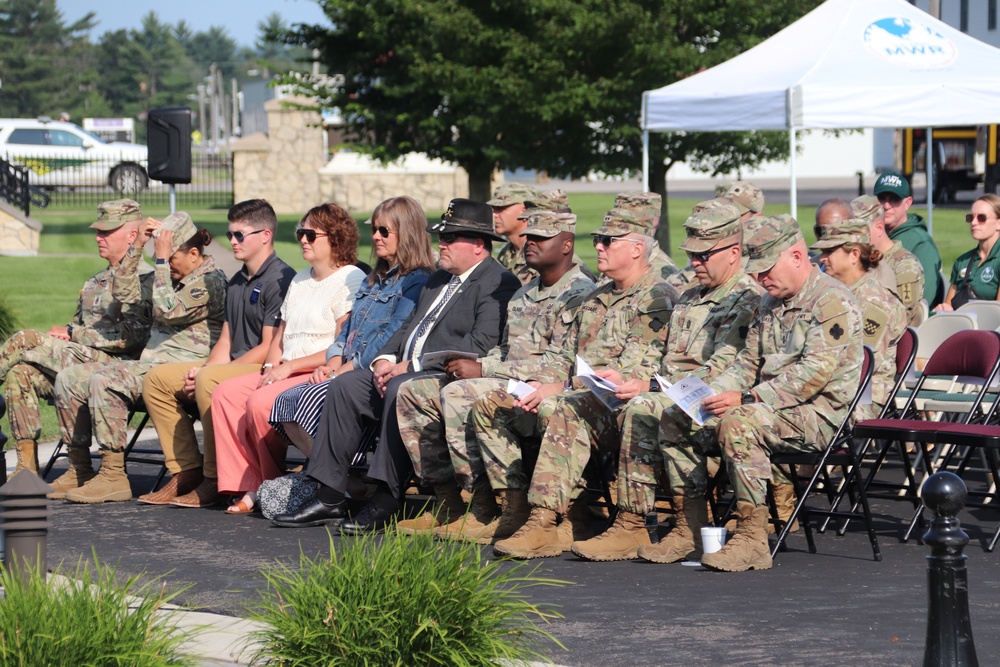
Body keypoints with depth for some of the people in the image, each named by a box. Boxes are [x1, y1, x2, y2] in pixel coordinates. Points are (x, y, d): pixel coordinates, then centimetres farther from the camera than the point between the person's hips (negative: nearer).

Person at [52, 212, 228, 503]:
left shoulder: (211, 280, -7)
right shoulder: (172, 276, 21)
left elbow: (167, 311, -19)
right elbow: (126, 293, 19)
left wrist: (162, 259, -14)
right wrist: (137, 247, 11)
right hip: (150, 364, 10)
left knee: (103, 380, -30)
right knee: (69, 378, 0)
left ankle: (114, 476, -29)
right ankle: (79, 470, 1)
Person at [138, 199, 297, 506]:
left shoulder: (280, 280, -12)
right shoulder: (236, 282, 19)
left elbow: (269, 349, -18)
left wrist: (206, 373, -17)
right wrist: (200, 372, -2)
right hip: (233, 368, 10)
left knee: (210, 379, -36)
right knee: (157, 378, 1)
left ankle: (216, 480, -26)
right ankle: (187, 470, -4)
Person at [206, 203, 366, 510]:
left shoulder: (351, 281, -8)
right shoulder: (300, 281, 22)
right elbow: (280, 336, 25)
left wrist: (289, 366, -14)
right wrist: (271, 367, 3)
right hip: (286, 373, 9)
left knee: (260, 402, -29)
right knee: (226, 392, -10)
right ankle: (249, 486, -14)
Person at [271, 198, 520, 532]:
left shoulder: (499, 283, -8)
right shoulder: (438, 279, 24)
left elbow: (480, 345, -19)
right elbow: (408, 327, 25)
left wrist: (411, 366, -18)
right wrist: (385, 360, 1)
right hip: (404, 370, 9)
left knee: (400, 389, -35)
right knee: (345, 385, -7)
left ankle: (387, 501, -32)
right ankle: (330, 497, -9)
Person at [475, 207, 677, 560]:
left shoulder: (656, 298, -5)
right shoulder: (597, 299, 25)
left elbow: (634, 367, -16)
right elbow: (564, 354, 24)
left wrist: (553, 390, -20)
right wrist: (541, 384, -1)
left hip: (615, 404, -9)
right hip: (578, 397, 9)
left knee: (562, 412, -40)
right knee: (488, 406, -1)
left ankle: (544, 523, -44)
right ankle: (518, 505, -10)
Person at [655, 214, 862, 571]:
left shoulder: (832, 301, -12)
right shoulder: (771, 302, 18)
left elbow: (815, 372, -22)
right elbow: (748, 361, 20)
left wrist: (747, 399, -27)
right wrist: (710, 394, -1)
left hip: (819, 415, -9)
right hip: (771, 405, 9)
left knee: (738, 423, -36)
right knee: (675, 419, -1)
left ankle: (753, 539, -32)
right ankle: (688, 530, -2)